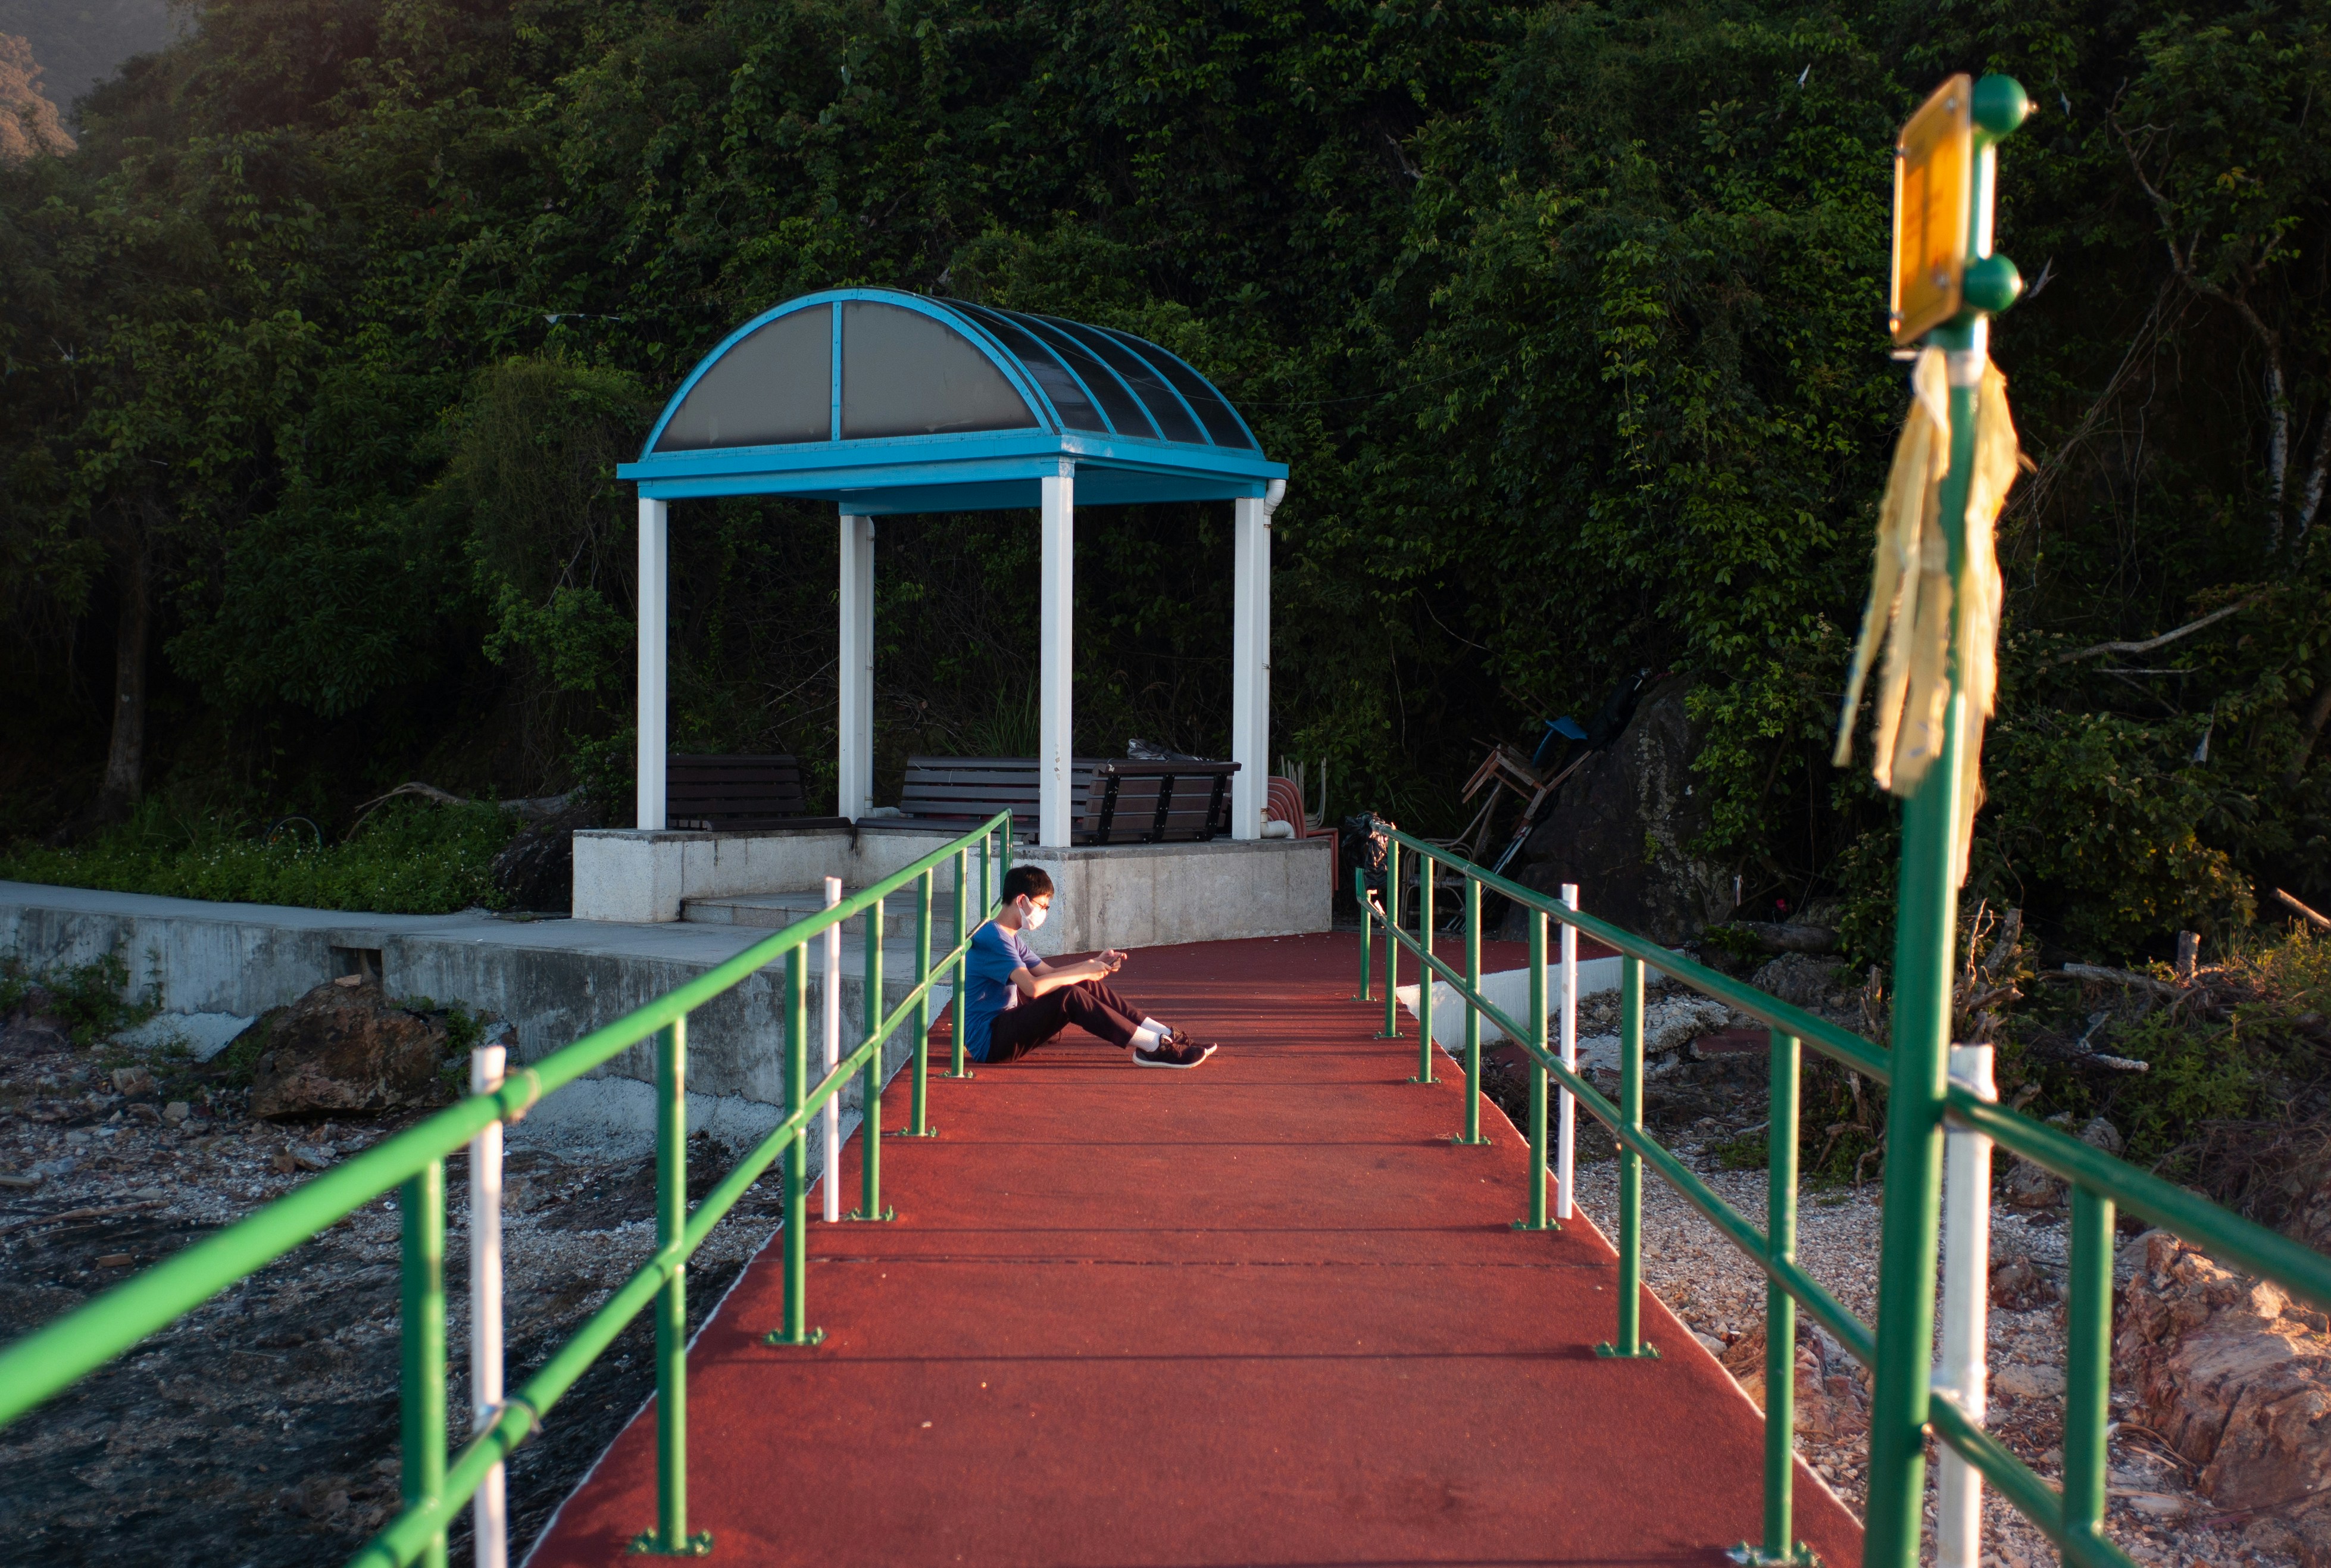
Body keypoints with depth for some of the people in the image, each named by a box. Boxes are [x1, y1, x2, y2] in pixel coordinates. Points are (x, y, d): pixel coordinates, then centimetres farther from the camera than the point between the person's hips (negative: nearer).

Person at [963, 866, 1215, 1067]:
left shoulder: (1010, 938, 15)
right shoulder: (993, 939, -20)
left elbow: (1047, 972, 19)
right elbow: (1033, 987, -31)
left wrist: (1095, 964, 4)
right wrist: (1083, 971, -19)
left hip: (1005, 1025, 10)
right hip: (988, 1041, -10)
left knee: (1090, 986, 2)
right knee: (1070, 998, -27)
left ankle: (1167, 1036, -1)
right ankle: (1154, 1047, -24)